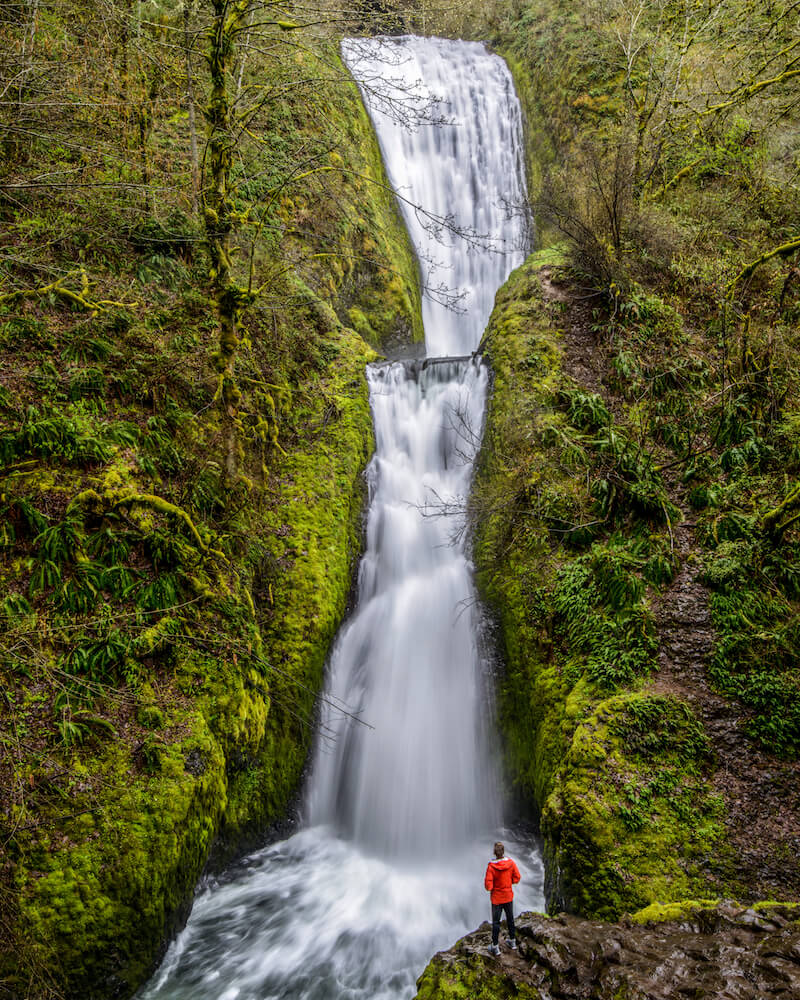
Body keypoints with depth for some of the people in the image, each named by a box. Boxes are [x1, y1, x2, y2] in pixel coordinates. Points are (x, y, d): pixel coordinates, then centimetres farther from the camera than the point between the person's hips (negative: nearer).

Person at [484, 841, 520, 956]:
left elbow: (488, 886, -23)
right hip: (509, 896, 3)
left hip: (497, 898, -3)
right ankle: (512, 941, 36)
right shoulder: (511, 863, -14)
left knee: (496, 922, 10)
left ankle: (495, 947, 18)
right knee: (510, 918, 22)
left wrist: (490, 887, -2)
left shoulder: (491, 866, -24)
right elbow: (517, 878, -5)